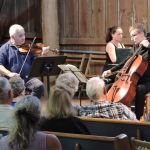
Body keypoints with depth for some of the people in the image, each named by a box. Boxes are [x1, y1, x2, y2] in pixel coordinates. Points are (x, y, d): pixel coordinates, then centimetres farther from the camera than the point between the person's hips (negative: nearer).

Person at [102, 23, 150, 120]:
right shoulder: (137, 47, 14)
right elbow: (126, 63, 20)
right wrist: (111, 71, 14)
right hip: (135, 80, 8)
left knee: (139, 89, -40)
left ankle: (138, 118, -34)